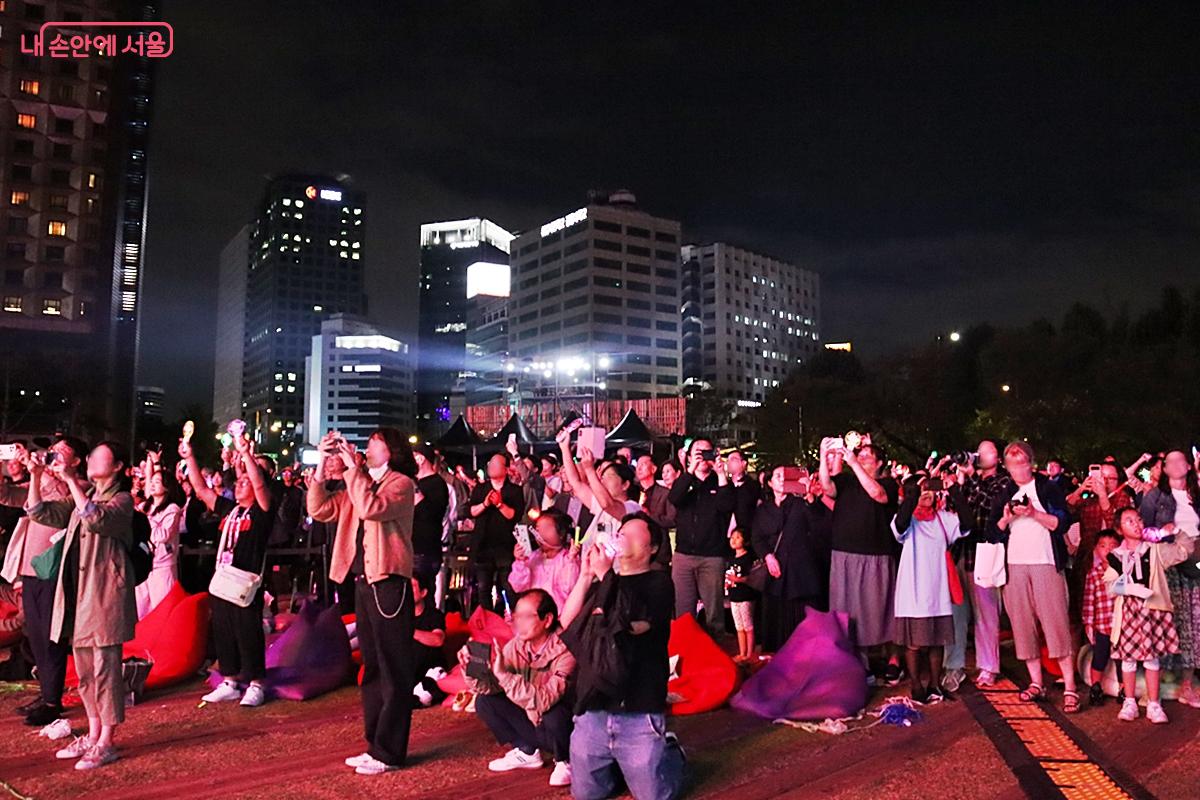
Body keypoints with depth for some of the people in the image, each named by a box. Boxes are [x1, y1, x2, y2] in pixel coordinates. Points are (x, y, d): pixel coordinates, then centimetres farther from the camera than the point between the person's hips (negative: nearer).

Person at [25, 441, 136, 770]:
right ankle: (93, 735, 26)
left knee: (105, 668, -3)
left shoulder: (122, 500, -7)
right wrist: (35, 476, -2)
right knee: (85, 671, 15)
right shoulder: (81, 497, 17)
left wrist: (71, 480, -23)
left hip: (105, 593, -8)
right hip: (78, 592, 8)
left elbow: (95, 519, -26)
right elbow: (40, 512, 10)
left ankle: (106, 743, 5)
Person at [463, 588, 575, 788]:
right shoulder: (516, 646, -10)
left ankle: (565, 761, -4)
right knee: (485, 701, -7)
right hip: (533, 723, 6)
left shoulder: (564, 652, -28)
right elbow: (491, 687, -13)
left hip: (565, 726, -6)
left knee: (554, 715, -37)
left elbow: (545, 701, -38)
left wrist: (504, 674, -43)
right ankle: (526, 752, 9)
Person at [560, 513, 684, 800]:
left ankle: (669, 752, 28)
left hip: (639, 714, -5)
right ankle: (617, 763, 38)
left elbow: (634, 623, -19)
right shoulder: (600, 584, 14)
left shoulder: (658, 583, -2)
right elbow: (567, 622, 1)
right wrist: (586, 575, -8)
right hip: (592, 711, 5)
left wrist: (605, 574, -16)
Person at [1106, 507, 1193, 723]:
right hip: (1127, 610, 0)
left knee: (1151, 657, 3)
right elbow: (1111, 585, -4)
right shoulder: (1116, 556, 2)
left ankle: (1153, 705, 13)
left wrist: (1175, 532, 2)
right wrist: (1133, 588, -16)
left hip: (1152, 609, 0)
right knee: (1128, 656, 4)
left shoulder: (1155, 550, 5)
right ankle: (1130, 703, 14)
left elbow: (1184, 550, 6)